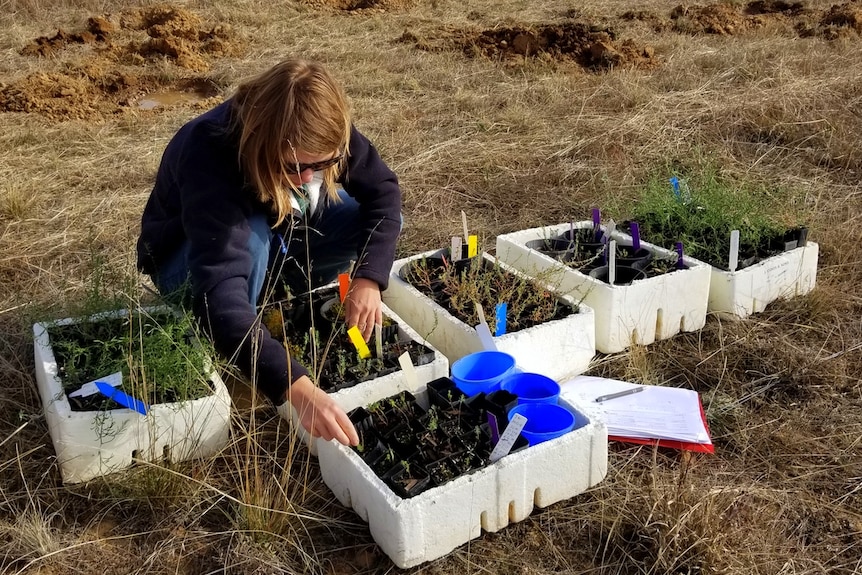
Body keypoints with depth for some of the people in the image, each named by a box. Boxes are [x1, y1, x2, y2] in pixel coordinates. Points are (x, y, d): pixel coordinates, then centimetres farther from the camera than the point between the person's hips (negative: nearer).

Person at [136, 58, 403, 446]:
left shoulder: (321, 134, -27)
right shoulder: (209, 155, -41)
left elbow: (383, 190, -15)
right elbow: (219, 292, -52)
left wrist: (368, 278, -32)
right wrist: (296, 388, -61)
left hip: (280, 236, 5)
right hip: (191, 259, -5)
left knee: (374, 219, -17)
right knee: (250, 238, -39)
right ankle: (228, 359, -13)